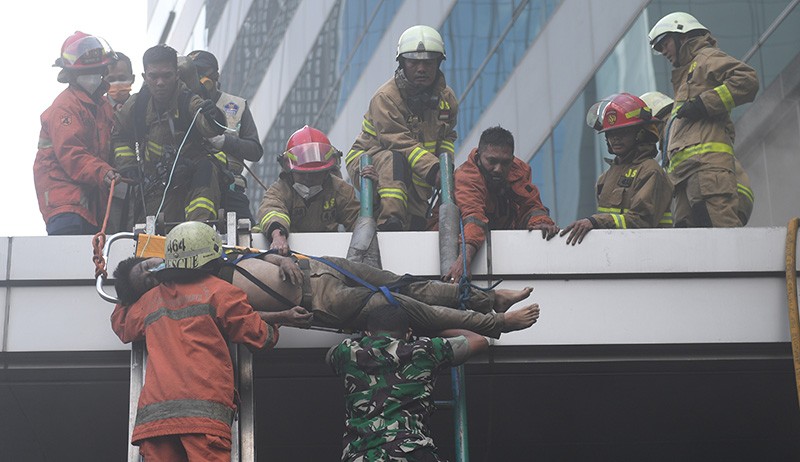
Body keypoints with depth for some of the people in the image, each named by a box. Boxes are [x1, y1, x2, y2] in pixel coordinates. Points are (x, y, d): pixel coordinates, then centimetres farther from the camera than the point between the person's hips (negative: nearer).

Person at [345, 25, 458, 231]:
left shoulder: (447, 98, 3)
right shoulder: (385, 98, -20)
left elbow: (447, 137, 17)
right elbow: (401, 143, -30)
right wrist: (433, 171, -40)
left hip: (414, 179, 7)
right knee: (394, 159, -38)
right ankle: (390, 221, -50)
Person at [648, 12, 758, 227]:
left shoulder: (707, 58, 10)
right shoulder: (686, 73, 38)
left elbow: (747, 80, -7)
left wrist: (704, 103, -9)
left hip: (707, 161, -9)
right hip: (684, 170, 9)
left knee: (722, 226, -22)